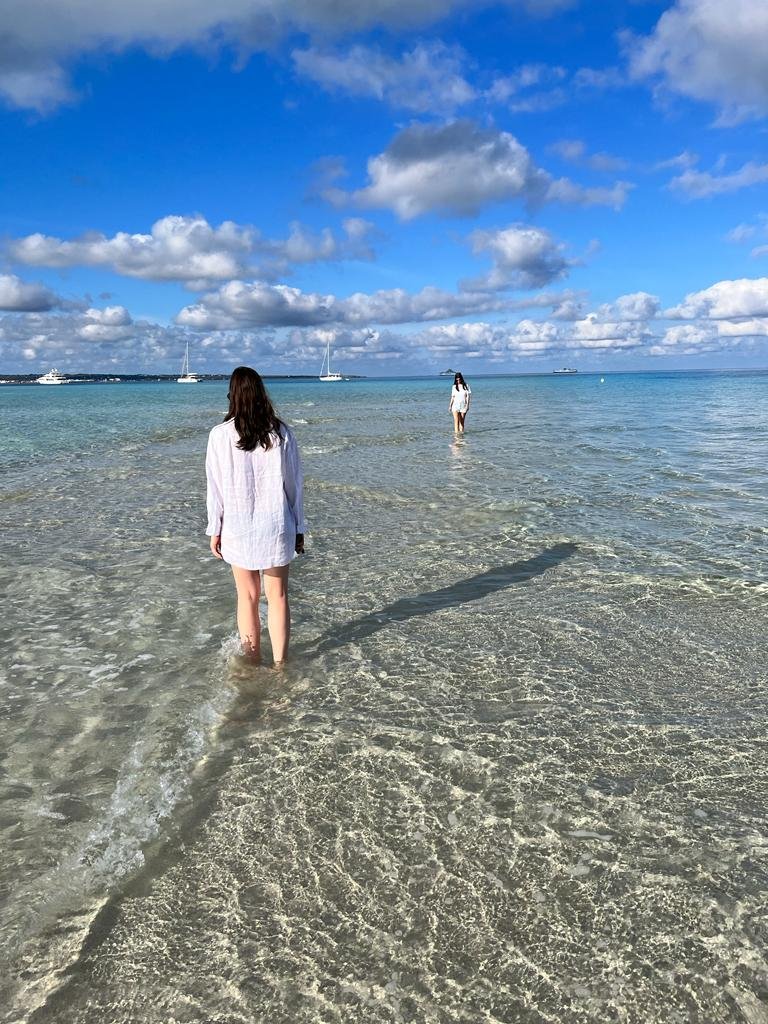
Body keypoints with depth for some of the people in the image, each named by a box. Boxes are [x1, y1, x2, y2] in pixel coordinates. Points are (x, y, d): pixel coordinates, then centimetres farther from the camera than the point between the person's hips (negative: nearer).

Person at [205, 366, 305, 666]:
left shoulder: (220, 434, -8)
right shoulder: (281, 432, -5)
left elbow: (216, 488, -5)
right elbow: (295, 484, 0)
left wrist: (214, 530, 5)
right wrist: (298, 528, 9)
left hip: (238, 529, 0)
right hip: (276, 527, 1)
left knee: (248, 597, 13)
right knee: (277, 596, 11)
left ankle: (253, 663, 24)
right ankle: (280, 664, 18)